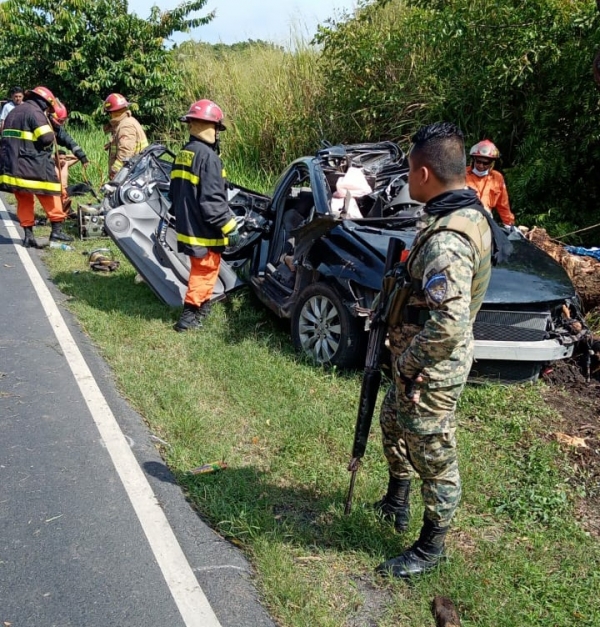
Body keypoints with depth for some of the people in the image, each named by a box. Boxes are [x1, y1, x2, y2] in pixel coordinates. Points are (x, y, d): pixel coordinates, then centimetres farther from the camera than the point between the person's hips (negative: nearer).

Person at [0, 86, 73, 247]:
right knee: (50, 196, 3)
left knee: (24, 200, 11)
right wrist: (51, 134, 3)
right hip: (32, 165, -7)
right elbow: (47, 137, -17)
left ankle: (28, 235, 10)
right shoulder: (35, 112, -8)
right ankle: (57, 230, 2)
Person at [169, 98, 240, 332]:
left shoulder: (183, 154, 8)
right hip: (203, 230, -9)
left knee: (200, 268, 23)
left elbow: (175, 192, 17)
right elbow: (213, 200, -23)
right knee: (205, 270, 3)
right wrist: (230, 227, -17)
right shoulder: (208, 156, -19)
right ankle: (189, 315, 4)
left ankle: (203, 305, 37)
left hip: (186, 225, 9)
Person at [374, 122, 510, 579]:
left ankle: (431, 549, 30)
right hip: (425, 362, 11)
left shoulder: (446, 241, -31)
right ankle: (397, 502, 51)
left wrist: (409, 362, -21)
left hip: (431, 371, -10)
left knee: (434, 459, 8)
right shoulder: (470, 211, 2)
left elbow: (449, 326, -37)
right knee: (394, 424, 28)